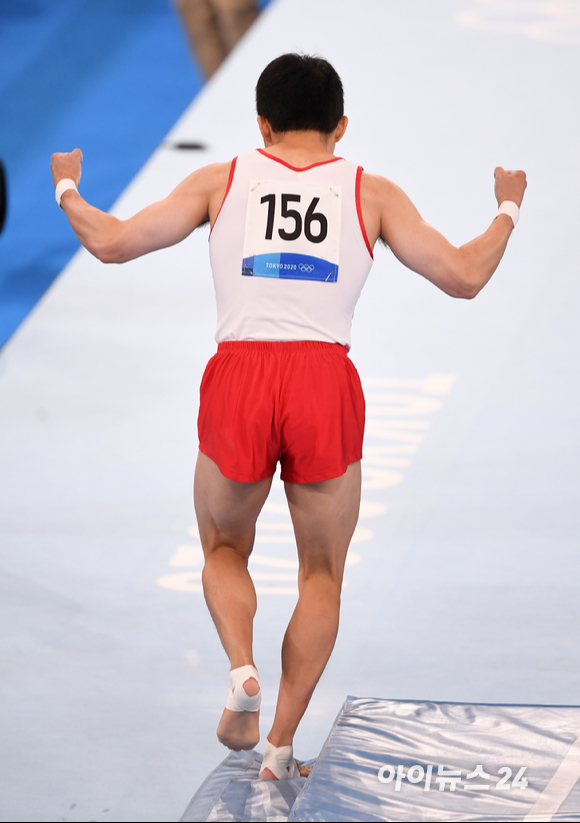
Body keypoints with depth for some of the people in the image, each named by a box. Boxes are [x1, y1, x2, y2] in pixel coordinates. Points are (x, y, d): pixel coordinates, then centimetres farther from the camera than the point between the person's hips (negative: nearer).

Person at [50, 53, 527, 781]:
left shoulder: (222, 181, 10)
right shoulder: (372, 193, 10)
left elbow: (111, 243, 8)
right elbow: (463, 277, 8)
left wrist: (66, 191, 29)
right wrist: (508, 211, 26)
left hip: (238, 380, 0)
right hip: (326, 385, 0)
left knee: (224, 551, 24)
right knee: (321, 576, 18)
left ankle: (242, 672, -2)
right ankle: (282, 743, 10)